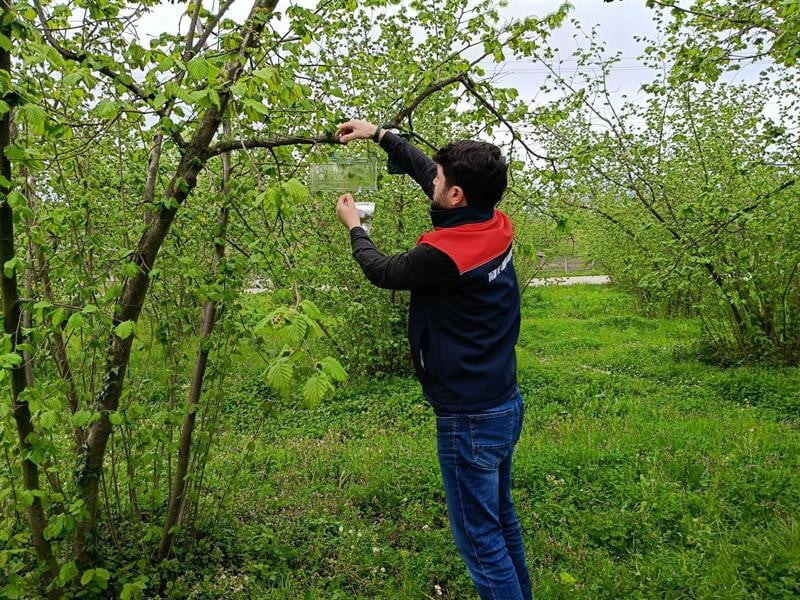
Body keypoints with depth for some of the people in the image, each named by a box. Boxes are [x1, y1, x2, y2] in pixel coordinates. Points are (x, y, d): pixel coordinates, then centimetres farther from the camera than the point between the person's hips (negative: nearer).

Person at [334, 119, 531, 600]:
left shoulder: (443, 255, -26)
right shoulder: (497, 227, -3)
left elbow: (383, 271, -4)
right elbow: (424, 171, 11)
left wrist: (354, 225, 13)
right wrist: (379, 133, 18)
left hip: (469, 419, -9)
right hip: (506, 403, 9)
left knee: (480, 538, 7)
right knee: (502, 518, 25)